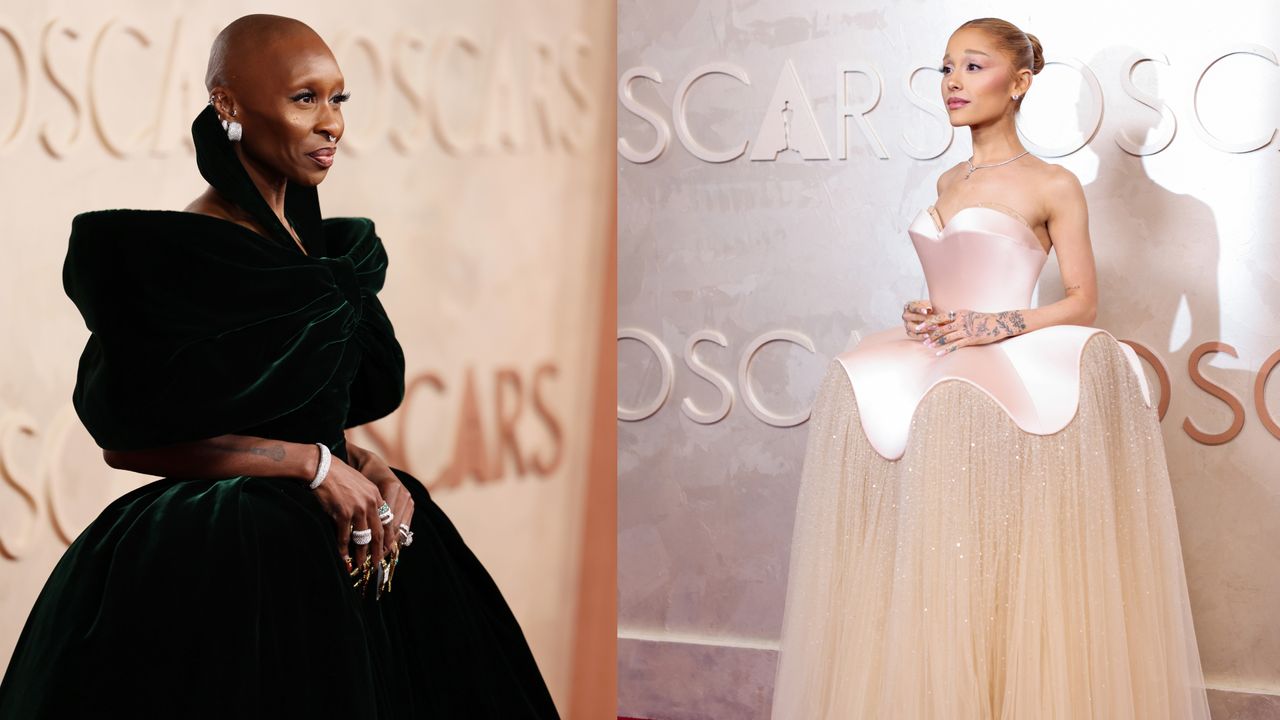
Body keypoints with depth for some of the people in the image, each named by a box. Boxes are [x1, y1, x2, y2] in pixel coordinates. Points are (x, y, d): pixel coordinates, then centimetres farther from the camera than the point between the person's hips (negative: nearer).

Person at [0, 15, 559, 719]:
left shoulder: (322, 246, 11)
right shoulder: (177, 253, -13)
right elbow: (126, 440, -15)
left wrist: (370, 469, -4)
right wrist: (311, 463, -17)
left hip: (339, 546, 7)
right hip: (223, 564, -7)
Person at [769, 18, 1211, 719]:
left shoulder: (1052, 185, 2)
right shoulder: (949, 183, 20)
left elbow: (1081, 301, 0)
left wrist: (993, 325, -11)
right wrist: (927, 316, 5)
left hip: (1011, 361, -6)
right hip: (942, 351, 6)